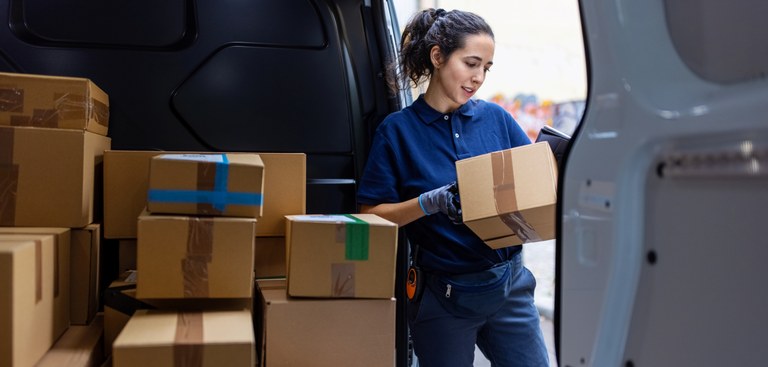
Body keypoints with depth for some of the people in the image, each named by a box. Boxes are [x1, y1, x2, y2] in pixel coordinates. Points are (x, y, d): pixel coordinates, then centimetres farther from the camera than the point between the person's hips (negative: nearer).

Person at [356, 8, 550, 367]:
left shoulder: (496, 118, 3)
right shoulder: (397, 130, -6)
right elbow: (371, 214, -8)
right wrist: (430, 202, -22)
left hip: (507, 284, 3)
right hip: (442, 294, -3)